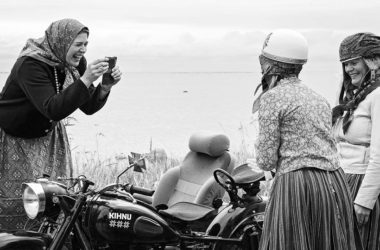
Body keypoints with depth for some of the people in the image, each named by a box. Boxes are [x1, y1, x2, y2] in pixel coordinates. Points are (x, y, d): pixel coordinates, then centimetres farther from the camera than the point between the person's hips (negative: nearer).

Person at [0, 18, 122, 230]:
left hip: (48, 136, 7)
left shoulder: (75, 63, -6)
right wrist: (85, 80, -46)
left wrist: (106, 86, -22)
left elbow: (89, 107, -2)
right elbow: (53, 109, -40)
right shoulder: (31, 65, -29)